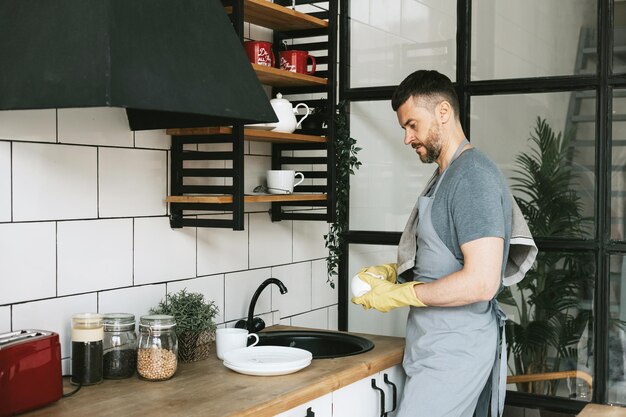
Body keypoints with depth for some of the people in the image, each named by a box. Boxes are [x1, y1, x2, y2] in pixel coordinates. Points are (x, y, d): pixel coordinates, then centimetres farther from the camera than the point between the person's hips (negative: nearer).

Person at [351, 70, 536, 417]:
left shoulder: (473, 177, -17)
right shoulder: (445, 176, 15)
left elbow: (481, 282, -24)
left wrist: (399, 295, -16)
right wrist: (391, 272, 8)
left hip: (455, 352, -9)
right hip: (438, 346, 9)